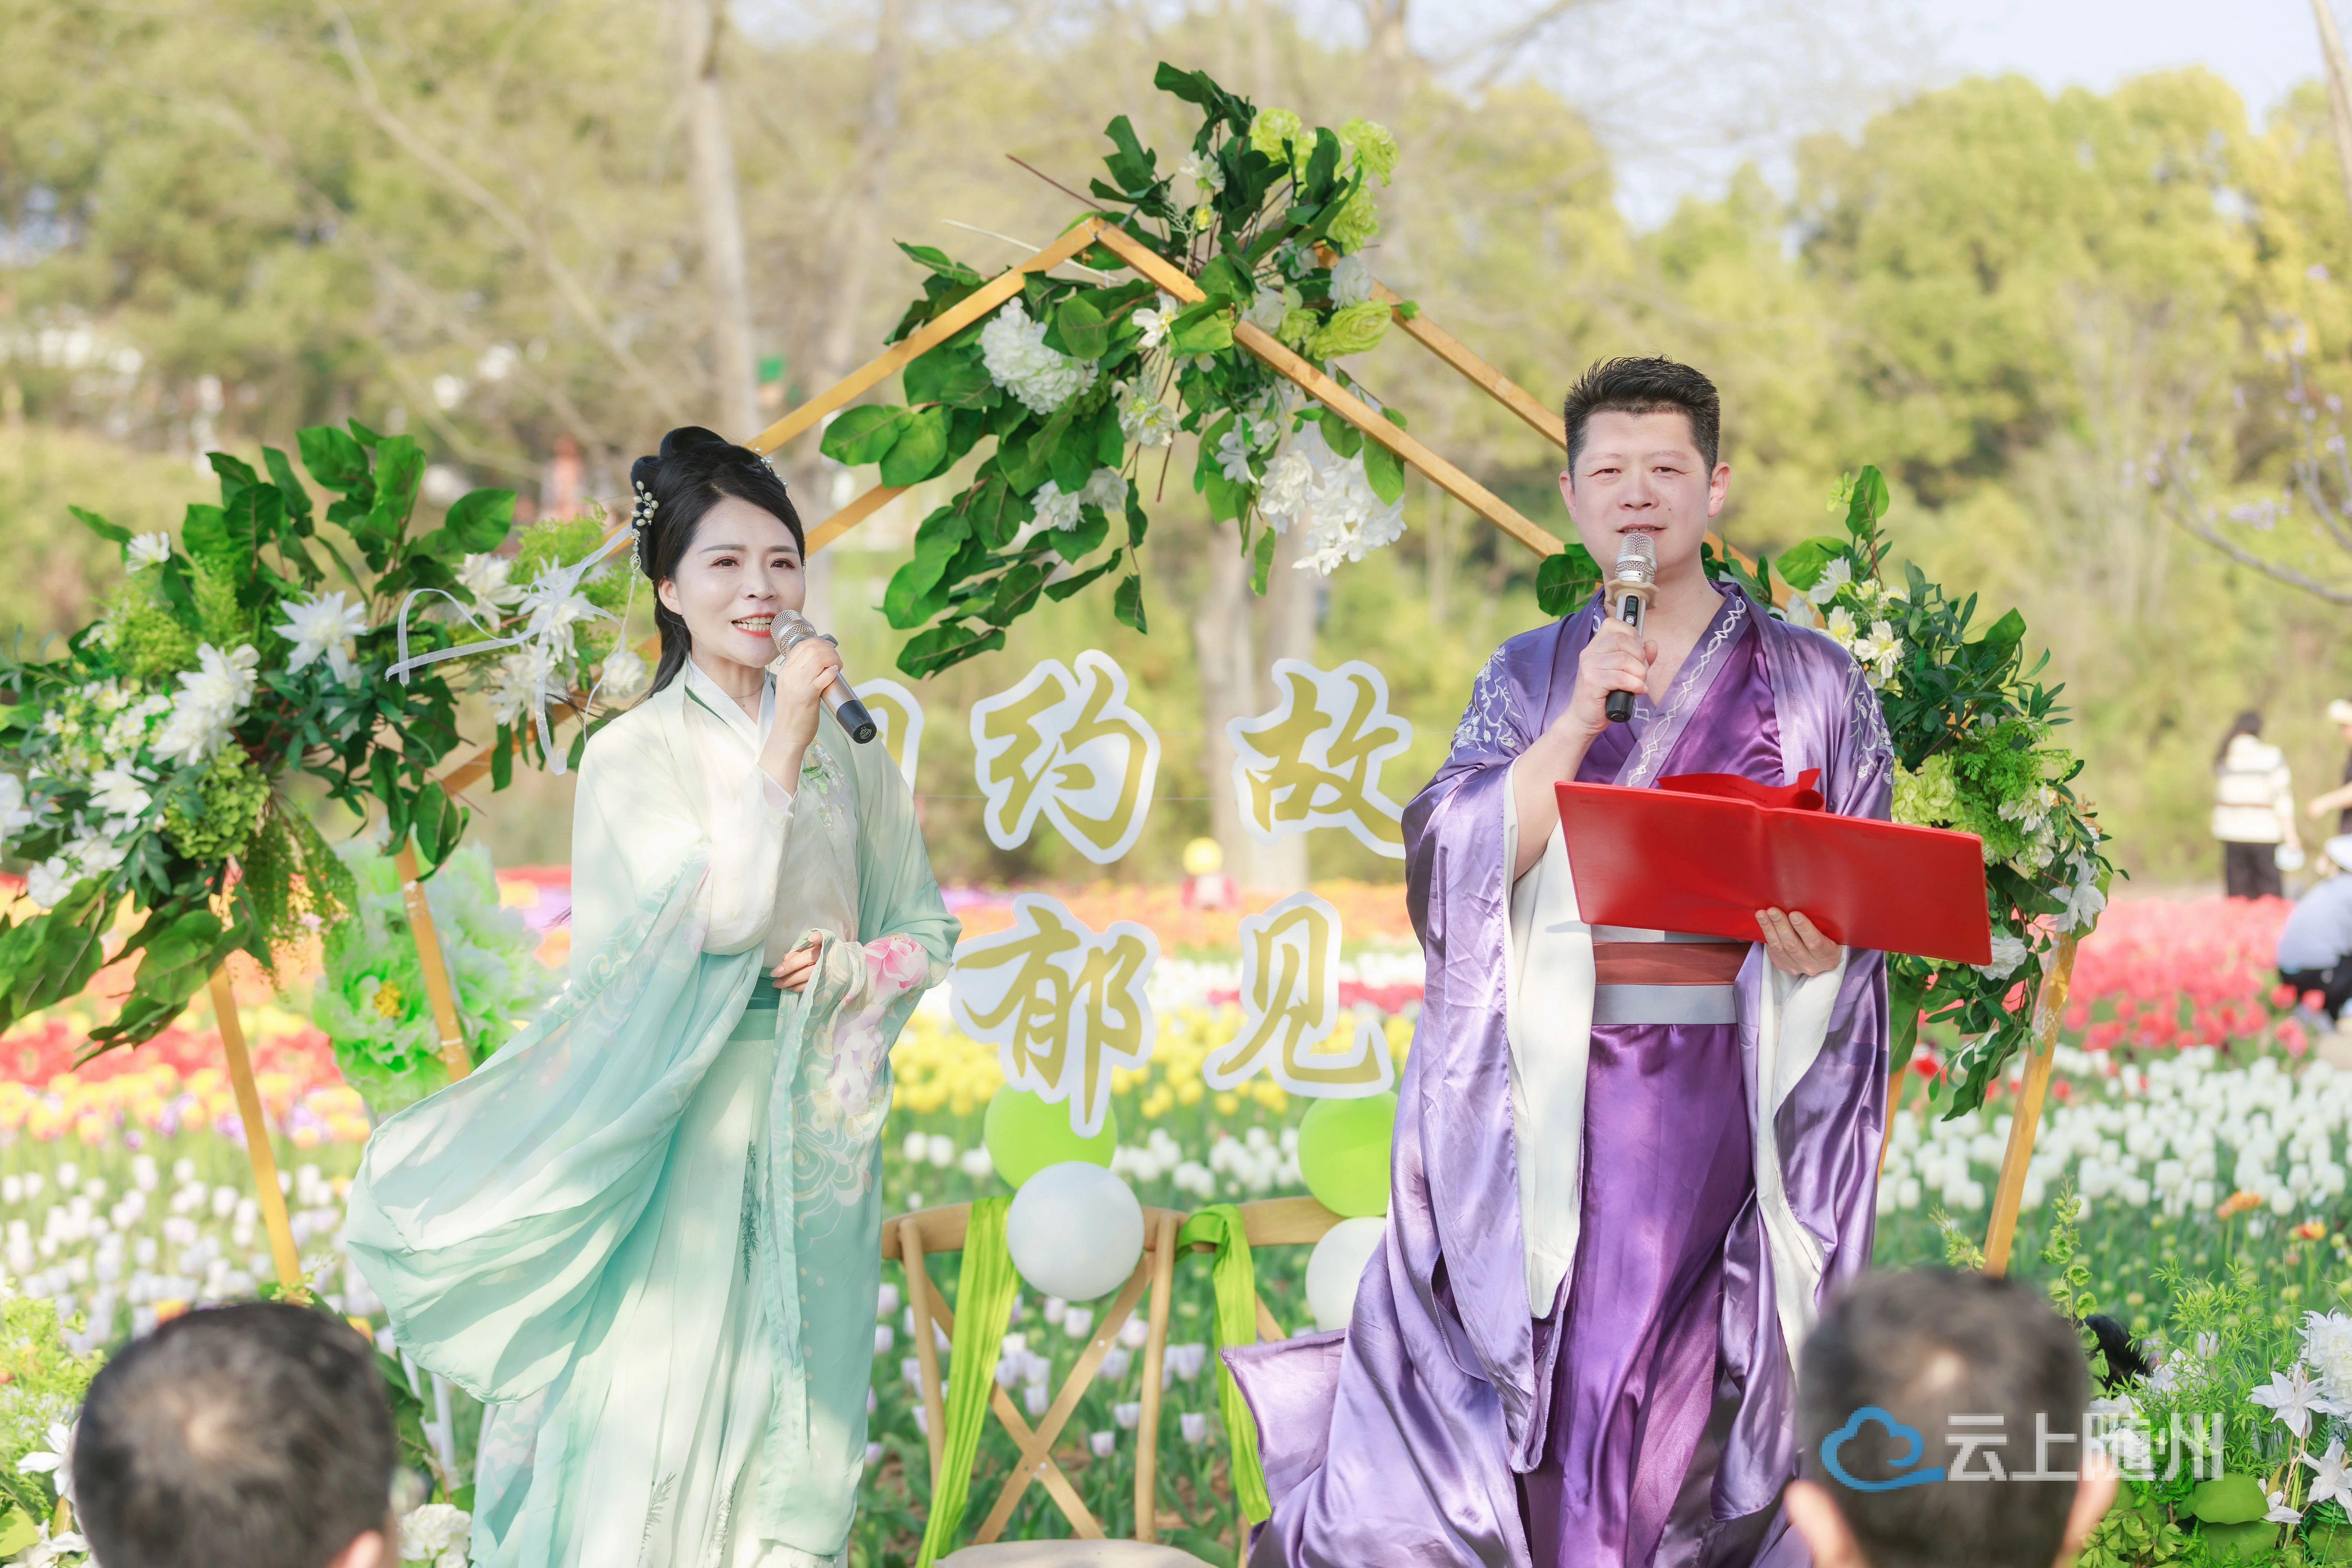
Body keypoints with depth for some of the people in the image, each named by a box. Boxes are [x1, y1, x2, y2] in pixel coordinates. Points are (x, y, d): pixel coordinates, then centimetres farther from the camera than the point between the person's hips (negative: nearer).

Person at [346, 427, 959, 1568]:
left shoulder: (850, 753, 8)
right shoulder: (635, 756, -3)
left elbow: (928, 935, 13)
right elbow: (719, 913, -17)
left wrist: (843, 967, -7)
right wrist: (779, 751, -17)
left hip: (818, 1120, 4)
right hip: (686, 1114, -4)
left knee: (796, 1403, 7)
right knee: (662, 1396, -6)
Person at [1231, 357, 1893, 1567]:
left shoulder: (1808, 685, 7)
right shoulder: (1529, 678, 13)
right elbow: (1454, 862, -1)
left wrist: (1816, 949, -17)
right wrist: (1578, 722, -10)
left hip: (1707, 1089, -2)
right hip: (1544, 1081, 2)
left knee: (1627, 1393, -10)